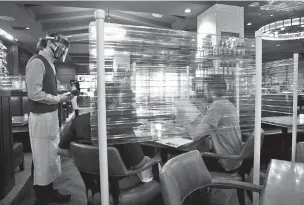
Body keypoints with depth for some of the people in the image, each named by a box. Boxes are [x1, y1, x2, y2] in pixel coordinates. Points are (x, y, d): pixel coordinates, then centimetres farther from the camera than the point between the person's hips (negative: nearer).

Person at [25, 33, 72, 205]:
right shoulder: (37, 62, -15)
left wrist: (60, 97, 2)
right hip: (41, 118, -9)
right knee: (43, 159, 4)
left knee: (51, 157, 18)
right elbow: (35, 94, -21)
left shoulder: (49, 63, 13)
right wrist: (58, 99, -12)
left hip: (51, 116, 9)